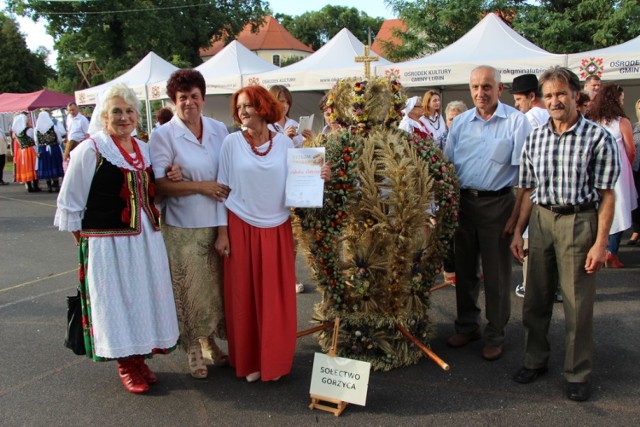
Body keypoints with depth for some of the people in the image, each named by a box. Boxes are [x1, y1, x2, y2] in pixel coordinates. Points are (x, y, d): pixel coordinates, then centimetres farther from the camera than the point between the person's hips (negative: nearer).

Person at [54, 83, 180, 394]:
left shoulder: (144, 150, 11)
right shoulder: (90, 150, -9)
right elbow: (70, 201, -6)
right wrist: (82, 238, -6)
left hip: (145, 240, 6)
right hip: (108, 243, -6)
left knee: (145, 297, 12)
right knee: (116, 301, 4)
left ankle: (139, 359, 29)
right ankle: (125, 365, 20)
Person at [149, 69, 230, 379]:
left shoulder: (219, 130, 7)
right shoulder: (163, 135, -5)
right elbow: (159, 184, -11)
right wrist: (201, 186, -16)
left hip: (218, 223, 4)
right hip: (183, 227, -4)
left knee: (216, 284, 12)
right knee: (189, 289, 4)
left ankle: (210, 342, 31)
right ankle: (193, 350, 22)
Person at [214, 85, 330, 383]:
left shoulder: (284, 142, 2)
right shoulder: (232, 142, -1)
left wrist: (318, 178, -15)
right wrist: (222, 232, -3)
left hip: (277, 228, 1)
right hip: (241, 228, -1)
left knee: (277, 297, 6)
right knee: (243, 296, 6)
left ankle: (274, 360, 23)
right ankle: (248, 360, 22)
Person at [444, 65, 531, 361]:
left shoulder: (516, 121, -8)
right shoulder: (460, 122, 6)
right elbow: (447, 165, 11)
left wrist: (516, 215, -15)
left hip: (497, 203, -4)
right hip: (463, 201, 5)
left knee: (496, 273, 4)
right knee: (464, 268, 14)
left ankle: (495, 335, 19)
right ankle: (466, 326, 30)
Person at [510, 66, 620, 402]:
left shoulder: (598, 138, -6)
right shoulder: (535, 138, 7)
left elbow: (606, 195, -7)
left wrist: (600, 241, -12)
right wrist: (518, 231, 8)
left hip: (579, 220, -4)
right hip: (541, 219, 4)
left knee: (578, 302, 3)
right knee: (535, 297, 12)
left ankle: (578, 373, 19)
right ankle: (535, 360, 30)